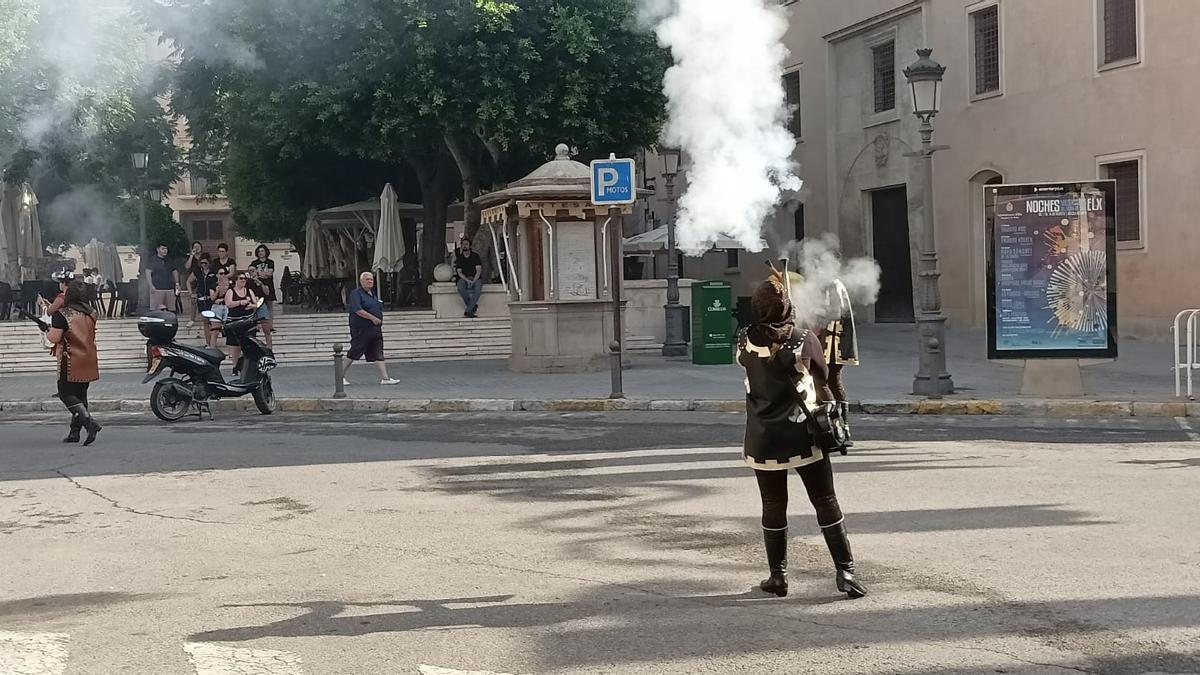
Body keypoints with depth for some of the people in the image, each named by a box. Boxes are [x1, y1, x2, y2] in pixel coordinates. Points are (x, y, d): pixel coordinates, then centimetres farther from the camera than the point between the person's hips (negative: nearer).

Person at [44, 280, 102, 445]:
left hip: (70, 361, -7)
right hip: (88, 361, 7)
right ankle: (75, 432, 15)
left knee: (66, 394, -1)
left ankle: (90, 422, -20)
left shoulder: (61, 315, -14)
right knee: (80, 395, 13)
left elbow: (55, 338, -18)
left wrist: (48, 332, 5)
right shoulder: (90, 313, 6)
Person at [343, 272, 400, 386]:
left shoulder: (373, 294, 18)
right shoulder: (356, 294, -8)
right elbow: (357, 310, -21)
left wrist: (380, 324, 18)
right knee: (353, 354, -3)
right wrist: (372, 318, -24)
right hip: (361, 330, -8)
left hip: (375, 330, 8)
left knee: (378, 355, 3)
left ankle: (385, 378, 1)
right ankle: (340, 376, 8)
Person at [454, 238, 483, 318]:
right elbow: (459, 272, 1)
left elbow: (478, 271, -5)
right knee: (460, 287, -35)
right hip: (464, 278, 1)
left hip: (475, 278, -1)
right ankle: (473, 306, -21)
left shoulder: (475, 256, 2)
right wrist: (467, 280, -17)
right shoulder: (459, 258, 7)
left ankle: (468, 310, -34)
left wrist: (473, 281, -21)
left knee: (478, 289, -35)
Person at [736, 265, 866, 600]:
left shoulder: (746, 342, -5)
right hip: (802, 436, -2)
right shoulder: (804, 341, -10)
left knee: (773, 507, 13)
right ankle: (845, 571, 0)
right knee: (826, 503, 5)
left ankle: (777, 576, 16)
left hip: (763, 440, 2)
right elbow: (822, 376, 4)